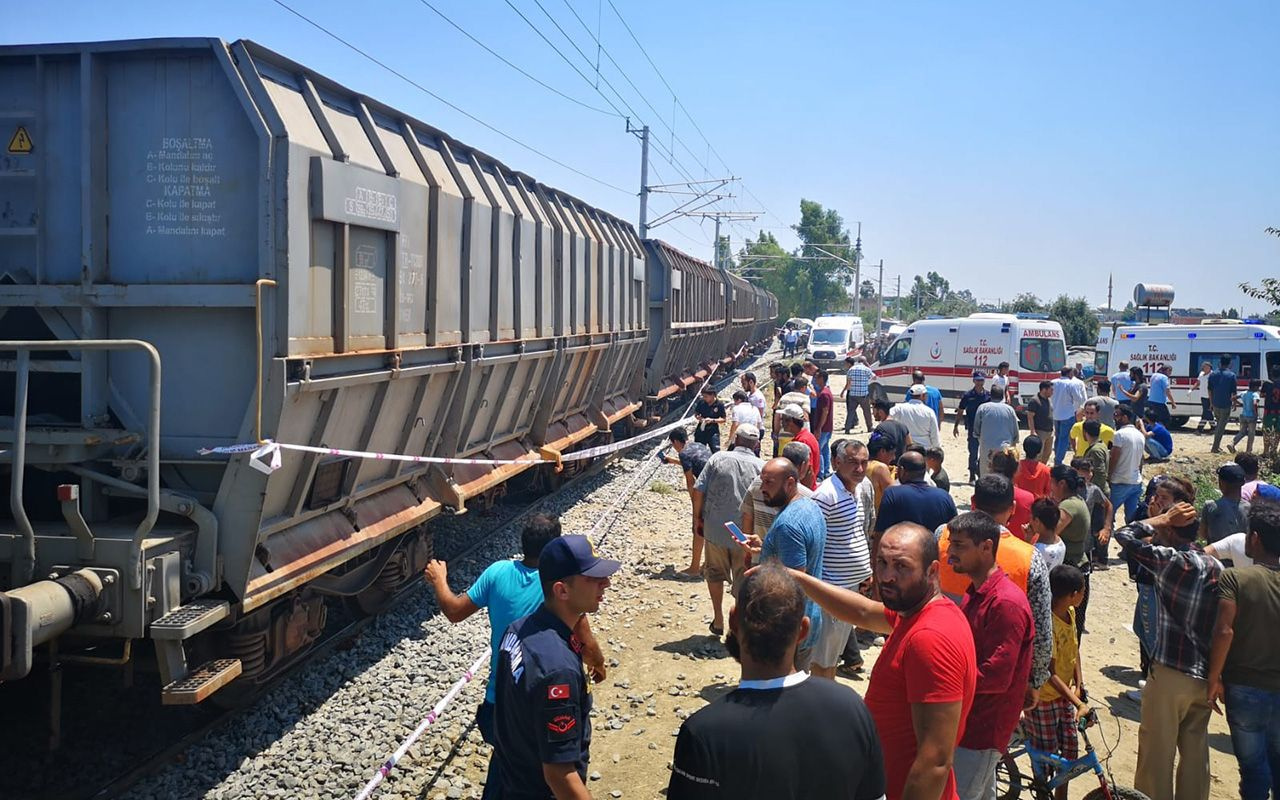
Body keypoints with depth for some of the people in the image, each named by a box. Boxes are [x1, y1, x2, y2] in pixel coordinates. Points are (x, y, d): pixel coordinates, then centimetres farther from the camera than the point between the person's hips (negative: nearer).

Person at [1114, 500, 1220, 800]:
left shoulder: (1171, 560, -14)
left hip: (1169, 674, -7)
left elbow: (1124, 535, -11)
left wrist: (1165, 517, -4)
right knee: (1196, 753, 16)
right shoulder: (1216, 566, 6)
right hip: (1205, 677, 7)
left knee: (1157, 753, 4)